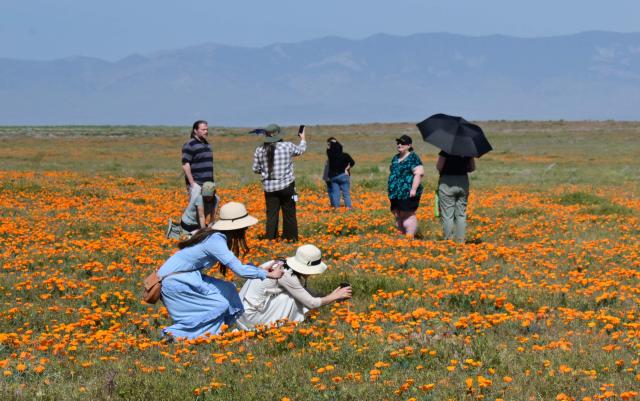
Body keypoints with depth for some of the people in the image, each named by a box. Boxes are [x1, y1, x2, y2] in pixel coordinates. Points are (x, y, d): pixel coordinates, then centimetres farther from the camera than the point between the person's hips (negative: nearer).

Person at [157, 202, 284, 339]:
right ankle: (174, 333, -7)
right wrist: (268, 275, -17)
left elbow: (235, 264, 11)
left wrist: (261, 270, 1)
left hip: (187, 276, 9)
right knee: (219, 305, -10)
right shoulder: (216, 241, -25)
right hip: (174, 280, -9)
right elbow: (239, 270, -26)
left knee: (227, 290, 8)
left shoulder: (217, 235, 2)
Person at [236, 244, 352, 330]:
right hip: (250, 315, -8)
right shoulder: (286, 275, -21)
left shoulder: (280, 265, 4)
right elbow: (311, 303, -15)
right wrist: (335, 296, -4)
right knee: (292, 298, -14)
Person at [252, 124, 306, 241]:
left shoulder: (260, 150, -2)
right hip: (286, 185, -2)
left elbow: (256, 169, 5)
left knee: (271, 214, 5)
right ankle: (291, 237, 16)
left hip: (269, 187, 2)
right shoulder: (287, 146, -6)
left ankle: (270, 238, 2)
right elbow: (301, 150, 15)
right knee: (289, 213, 10)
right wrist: (303, 139, 36)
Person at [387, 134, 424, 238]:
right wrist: (389, 185, 20)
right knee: (397, 216, 10)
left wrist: (414, 189, -21)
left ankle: (410, 237, -6)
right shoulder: (395, 158, 18)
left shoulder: (413, 158, -7)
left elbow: (418, 173, -15)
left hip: (408, 193, -8)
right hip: (396, 193, 9)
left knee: (408, 215, -8)